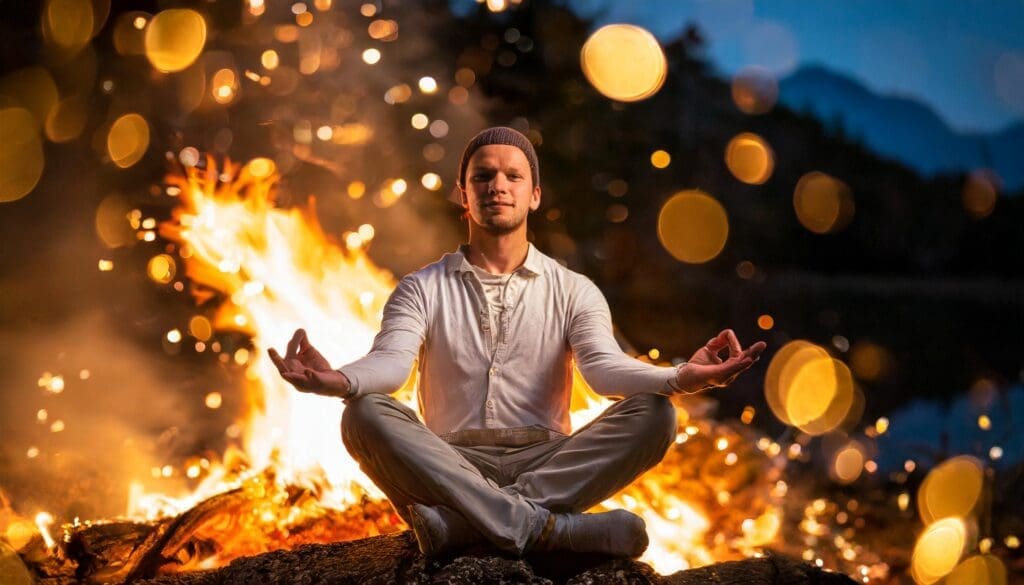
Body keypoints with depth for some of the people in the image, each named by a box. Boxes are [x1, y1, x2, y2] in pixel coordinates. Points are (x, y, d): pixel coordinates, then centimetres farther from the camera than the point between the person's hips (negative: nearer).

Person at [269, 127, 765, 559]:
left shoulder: (573, 292, 11)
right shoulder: (422, 289, 10)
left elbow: (604, 366, -7)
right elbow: (391, 361, -10)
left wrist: (680, 378, -31)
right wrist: (340, 381, -36)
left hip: (547, 463, 1)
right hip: (452, 467, -1)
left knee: (653, 414, -24)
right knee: (366, 416, -28)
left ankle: (462, 523, -34)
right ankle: (542, 526, -35)